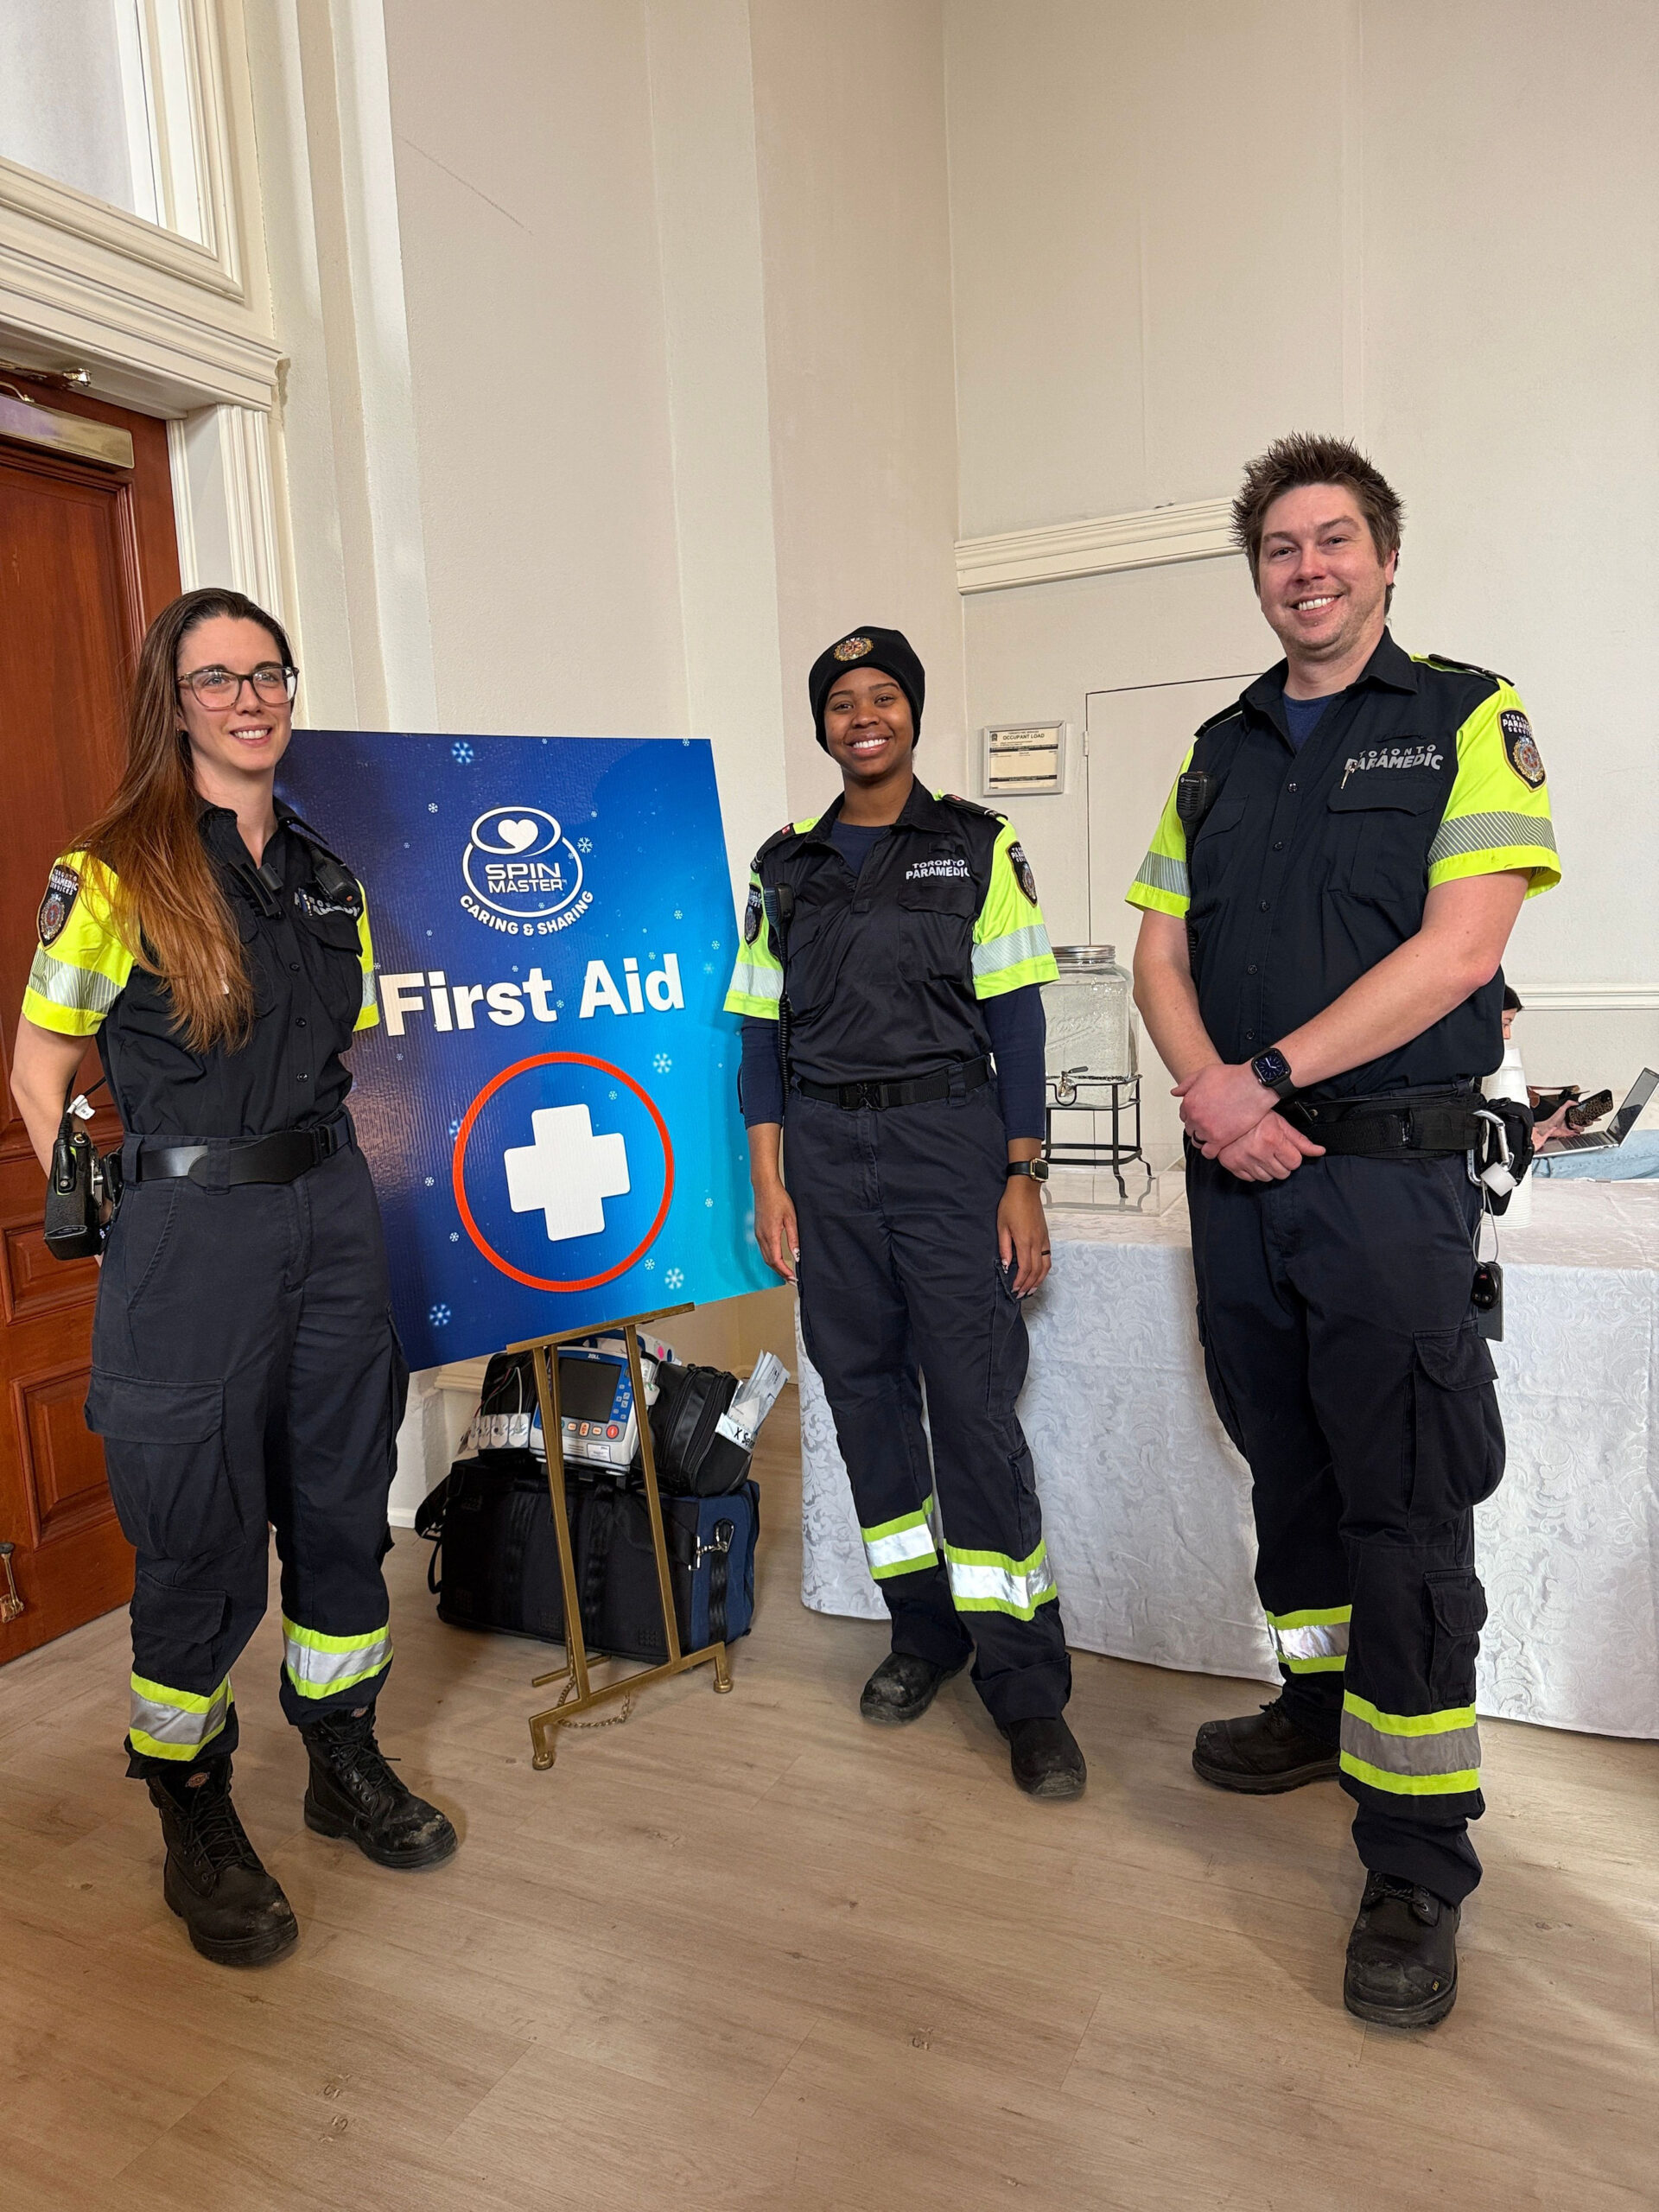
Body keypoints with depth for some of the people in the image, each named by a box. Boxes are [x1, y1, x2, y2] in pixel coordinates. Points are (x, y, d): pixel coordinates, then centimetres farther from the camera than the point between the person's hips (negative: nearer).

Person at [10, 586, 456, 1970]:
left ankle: (344, 1761, 35)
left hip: (331, 1217, 5)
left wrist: (350, 1198, 9)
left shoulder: (328, 874, 10)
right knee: (200, 1545, 6)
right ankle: (196, 1823, 28)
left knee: (343, 1505, 14)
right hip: (188, 1236, -5)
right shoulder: (112, 875, -5)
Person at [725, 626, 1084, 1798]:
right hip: (825, 1152, 4)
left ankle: (1027, 1686, 6)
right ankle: (924, 1633, 26)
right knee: (864, 1392, 9)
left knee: (976, 1404, -6)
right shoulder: (785, 867, 11)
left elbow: (1016, 1022, 0)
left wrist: (1023, 1178, -6)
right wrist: (769, 1182, 3)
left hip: (949, 1141, -3)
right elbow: (763, 1032, 9)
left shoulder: (981, 849, 4)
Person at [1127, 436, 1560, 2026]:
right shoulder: (1220, 752, 16)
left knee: (1403, 1505, -3)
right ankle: (1322, 1706, 36)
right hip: (1236, 1170, 5)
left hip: (1388, 1167, -5)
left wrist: (1269, 1076, -15)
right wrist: (1207, 1090, -8)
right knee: (1287, 1463, 16)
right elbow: (1162, 952, 10)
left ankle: (1416, 1869, 8)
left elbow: (1460, 944, -12)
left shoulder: (1467, 719, 1)